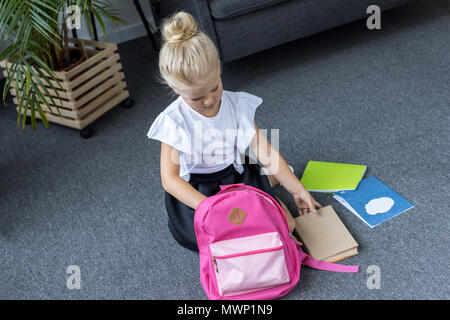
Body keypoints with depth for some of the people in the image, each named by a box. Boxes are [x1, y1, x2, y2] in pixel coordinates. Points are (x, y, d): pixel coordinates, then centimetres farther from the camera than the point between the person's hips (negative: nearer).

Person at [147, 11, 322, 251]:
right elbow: (169, 179, -23)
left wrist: (297, 190, -5)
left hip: (237, 178, 2)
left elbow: (265, 151, -5)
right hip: (195, 191, -2)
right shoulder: (174, 121, -17)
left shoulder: (237, 105, -8)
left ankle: (267, 179, 16)